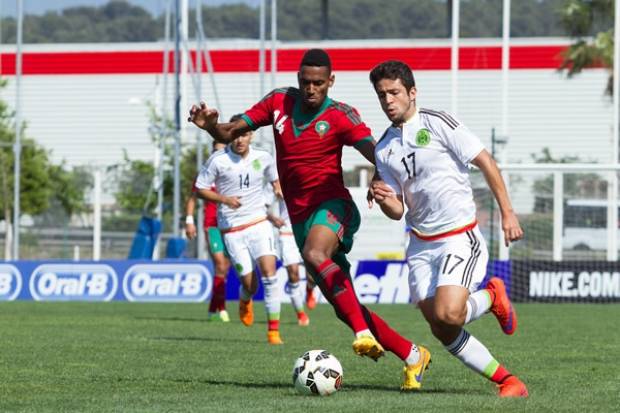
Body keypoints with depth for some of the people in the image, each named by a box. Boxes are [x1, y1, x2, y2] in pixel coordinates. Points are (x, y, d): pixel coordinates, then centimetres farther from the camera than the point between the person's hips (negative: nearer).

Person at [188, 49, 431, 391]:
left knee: (315, 254, -39)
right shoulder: (280, 102, 7)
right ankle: (412, 355, 15)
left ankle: (364, 333, -39)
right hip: (300, 218, 5)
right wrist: (209, 125, -11)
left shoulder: (340, 116, -7)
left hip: (331, 207, -5)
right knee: (344, 307, 3)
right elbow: (231, 133, 11)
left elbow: (373, 152, -21)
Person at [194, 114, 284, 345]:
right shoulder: (218, 160, -7)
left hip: (258, 223, 2)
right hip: (231, 229, -2)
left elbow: (274, 177, 22)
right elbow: (200, 189, -1)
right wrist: (225, 199, -16)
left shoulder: (263, 158, 2)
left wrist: (278, 188, -1)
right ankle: (245, 300, 36)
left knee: (269, 272, -16)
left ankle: (273, 330, -10)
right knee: (249, 283, -4)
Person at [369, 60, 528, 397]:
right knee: (442, 331, -3)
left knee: (448, 314, -25)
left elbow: (486, 163, -5)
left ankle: (492, 297, 8)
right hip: (421, 245, 6)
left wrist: (507, 213, -9)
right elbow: (397, 211, 10)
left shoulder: (438, 124, -8)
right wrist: (385, 200, -13)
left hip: (460, 236, -6)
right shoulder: (383, 149, 9)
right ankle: (508, 381, 10)